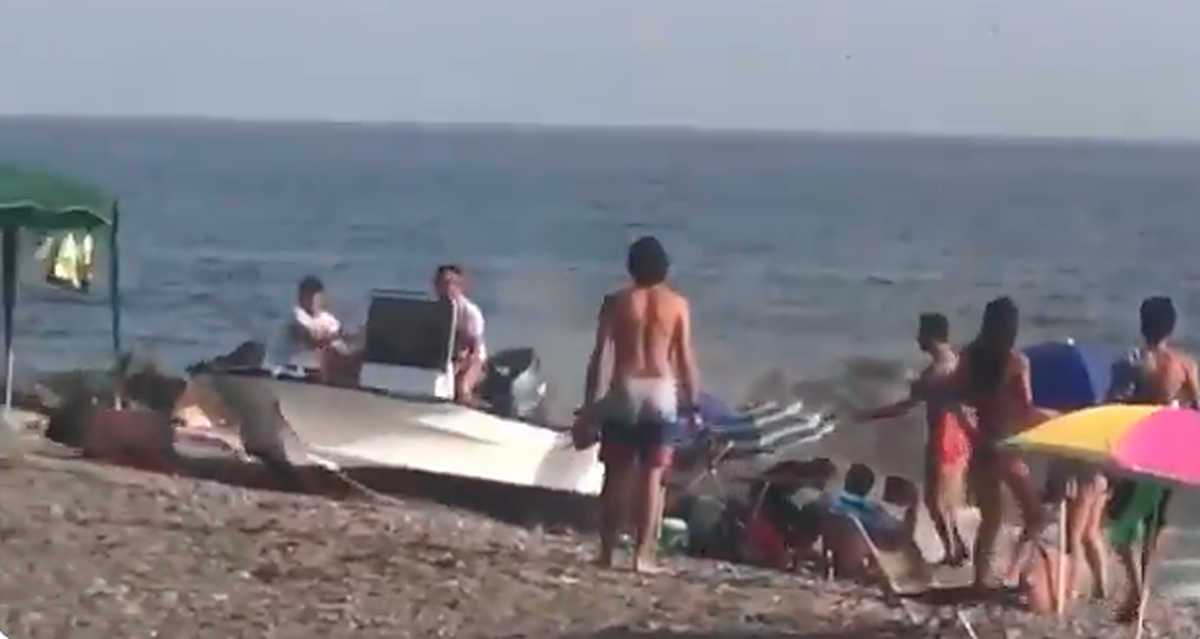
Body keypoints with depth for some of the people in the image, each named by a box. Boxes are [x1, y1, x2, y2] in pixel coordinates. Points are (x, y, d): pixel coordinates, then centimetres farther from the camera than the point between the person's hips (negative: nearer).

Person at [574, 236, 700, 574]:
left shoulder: (617, 301, 3)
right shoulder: (677, 304, 3)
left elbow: (598, 355, 0)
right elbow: (686, 359, -1)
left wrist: (588, 403, 4)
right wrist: (692, 403, 6)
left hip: (624, 392, 1)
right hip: (662, 393, 0)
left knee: (616, 475, 7)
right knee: (652, 476, 1)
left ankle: (607, 552, 7)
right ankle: (643, 554, -4)